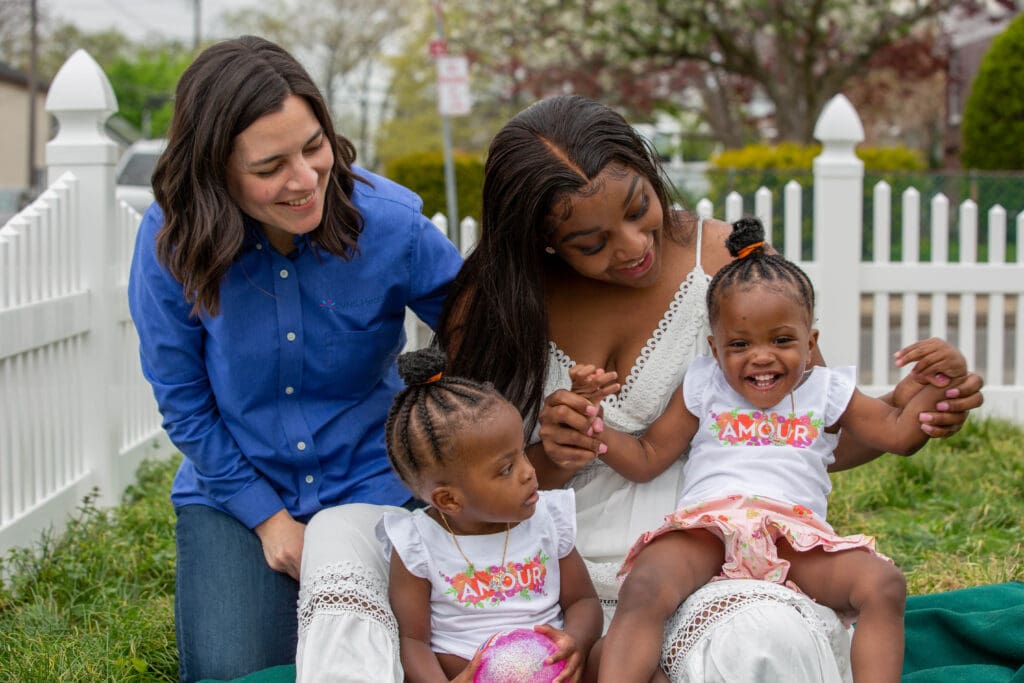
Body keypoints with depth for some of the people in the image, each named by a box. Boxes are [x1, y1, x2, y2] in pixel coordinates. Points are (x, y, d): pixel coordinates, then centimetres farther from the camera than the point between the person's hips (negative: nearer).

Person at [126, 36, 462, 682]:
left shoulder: (392, 225, -21)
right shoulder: (171, 240, -18)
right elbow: (182, 401, -7)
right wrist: (269, 518, -7)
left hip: (371, 482, 0)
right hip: (234, 489, 0)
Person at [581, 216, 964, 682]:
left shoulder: (826, 393, 19)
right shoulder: (702, 391, 18)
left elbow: (898, 433, 20)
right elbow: (645, 459, 19)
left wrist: (939, 380, 5)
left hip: (797, 537, 1)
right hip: (705, 528, -1)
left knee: (884, 585, -25)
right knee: (643, 590, -32)